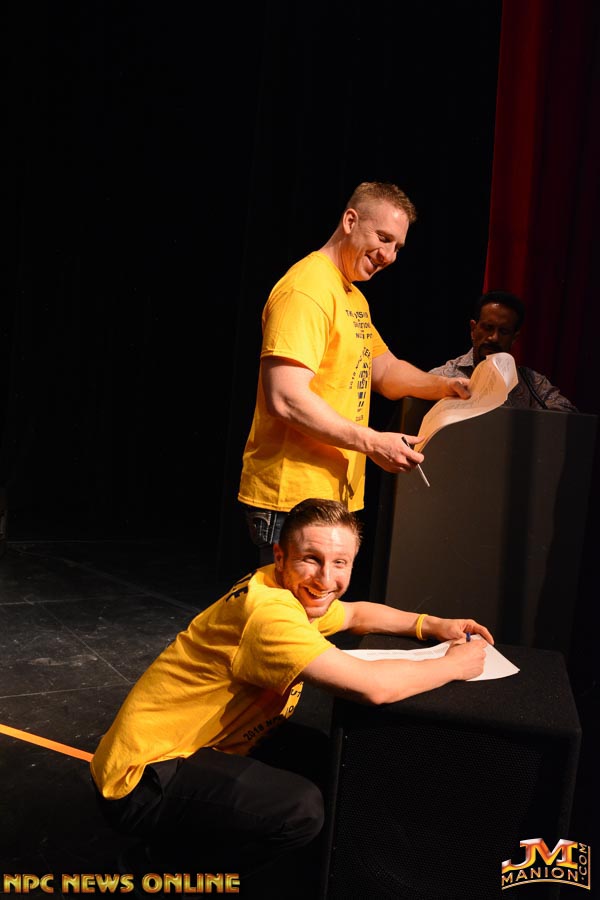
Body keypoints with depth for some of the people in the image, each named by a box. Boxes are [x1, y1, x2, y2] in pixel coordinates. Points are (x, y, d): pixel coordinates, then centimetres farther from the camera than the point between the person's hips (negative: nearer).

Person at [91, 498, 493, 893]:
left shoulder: (294, 592, 2)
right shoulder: (268, 611, -28)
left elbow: (354, 613, 22)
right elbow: (373, 686, -34)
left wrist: (433, 625, 7)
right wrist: (453, 666, -16)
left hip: (192, 751, 10)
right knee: (302, 808, -25)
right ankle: (179, 859, 1)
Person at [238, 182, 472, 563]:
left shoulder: (355, 298, 17)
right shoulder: (307, 288, -16)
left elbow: (383, 369, 25)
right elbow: (286, 399, -24)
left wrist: (444, 386, 8)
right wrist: (372, 443, -20)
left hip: (335, 493, 10)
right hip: (292, 495, -10)